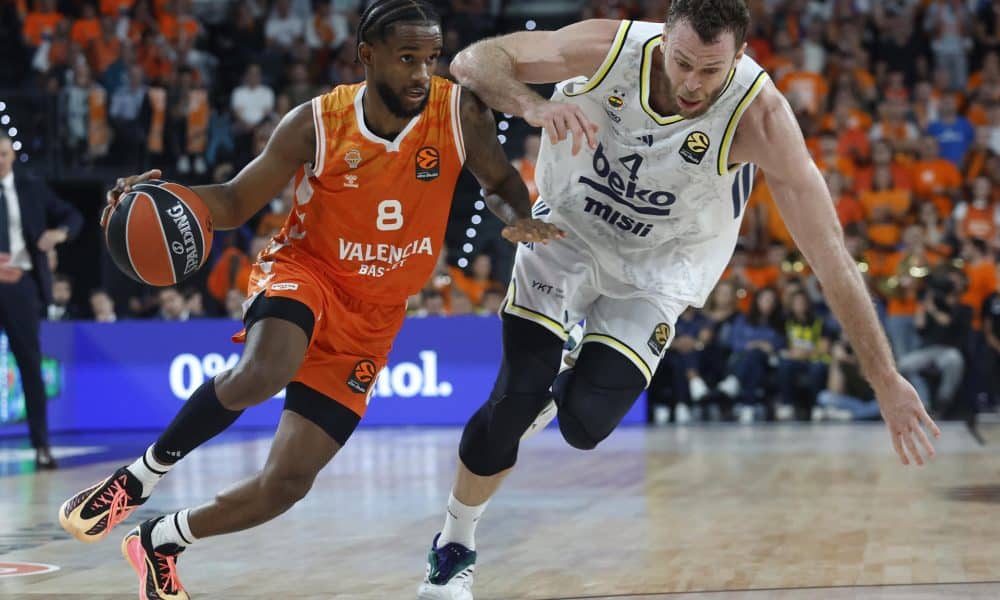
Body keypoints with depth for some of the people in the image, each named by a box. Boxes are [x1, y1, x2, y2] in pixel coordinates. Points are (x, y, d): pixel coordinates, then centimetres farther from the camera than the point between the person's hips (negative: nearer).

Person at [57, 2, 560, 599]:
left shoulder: (461, 113, -13)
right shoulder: (315, 125, -16)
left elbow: (501, 182, 6)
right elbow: (235, 203, -6)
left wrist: (519, 217, -18)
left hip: (370, 320, 3)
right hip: (304, 269, -3)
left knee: (288, 483, -1)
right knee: (261, 375, -38)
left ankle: (159, 542, 24)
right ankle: (139, 477, -14)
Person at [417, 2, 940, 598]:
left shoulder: (760, 117, -31)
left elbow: (831, 257, -30)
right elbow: (473, 61, -22)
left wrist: (886, 379, -32)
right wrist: (535, 106, -44)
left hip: (657, 268, 0)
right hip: (570, 229, 1)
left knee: (585, 425, -15)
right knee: (516, 399, -11)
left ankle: (567, 380, 25)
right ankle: (453, 549, 14)